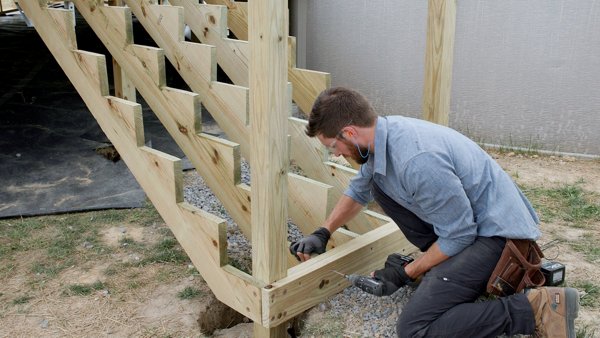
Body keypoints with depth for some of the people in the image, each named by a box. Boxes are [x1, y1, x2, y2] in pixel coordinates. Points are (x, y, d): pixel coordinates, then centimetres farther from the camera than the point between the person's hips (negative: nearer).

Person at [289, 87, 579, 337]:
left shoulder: (417, 160, -30)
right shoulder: (383, 134, 0)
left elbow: (459, 236, -20)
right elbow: (359, 190, 21)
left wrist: (406, 274, -8)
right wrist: (322, 233, 14)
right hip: (467, 222, 10)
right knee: (379, 183, 10)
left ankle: (535, 309, -11)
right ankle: (449, 267, 13)